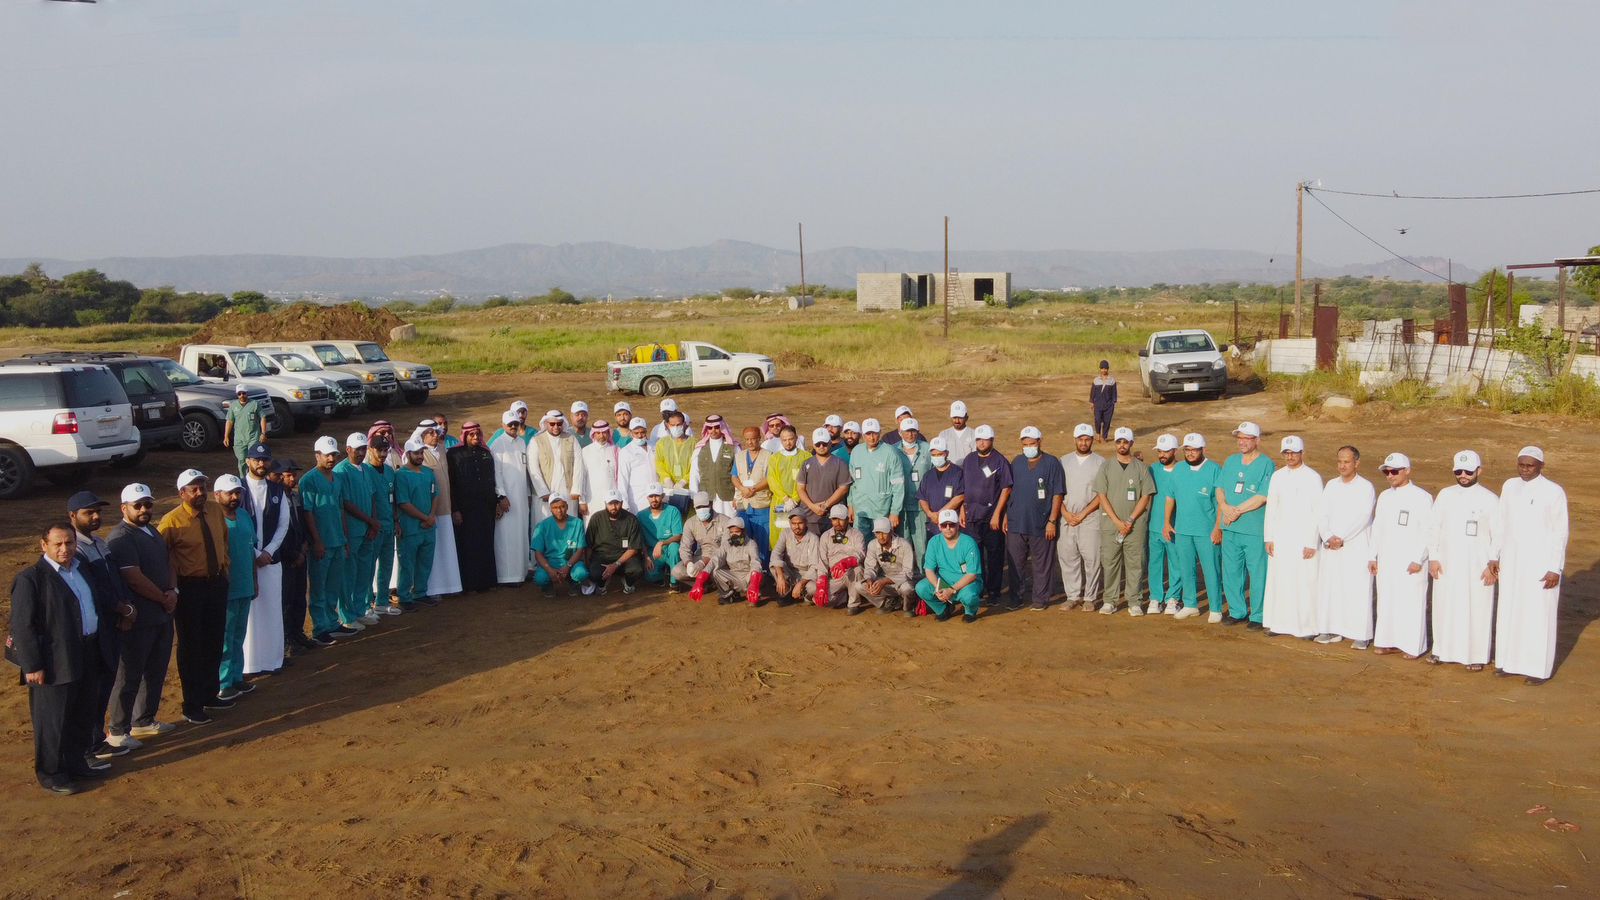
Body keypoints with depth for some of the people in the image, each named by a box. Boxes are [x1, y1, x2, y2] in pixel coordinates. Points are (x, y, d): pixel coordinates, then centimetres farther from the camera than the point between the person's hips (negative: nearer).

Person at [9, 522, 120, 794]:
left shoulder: (83, 570, 11)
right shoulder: (30, 578, -13)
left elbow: (101, 604, 28)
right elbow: (23, 626, -15)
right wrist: (32, 665, -17)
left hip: (88, 658, 8)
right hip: (55, 662, -7)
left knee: (84, 717, 18)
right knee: (52, 721, 5)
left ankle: (76, 763, 34)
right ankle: (50, 774, 19)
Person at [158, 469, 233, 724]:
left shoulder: (215, 511, 0)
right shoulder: (172, 521, -18)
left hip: (217, 583, 6)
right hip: (189, 588, -6)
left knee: (214, 644, 17)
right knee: (191, 647, 3)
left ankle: (209, 695, 34)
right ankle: (192, 707, 13)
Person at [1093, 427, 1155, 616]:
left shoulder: (1141, 468, 5)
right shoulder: (1106, 467, 6)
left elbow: (1146, 496, 1)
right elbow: (1102, 496, 0)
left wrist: (1130, 520, -9)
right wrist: (1117, 521, -9)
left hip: (1135, 526, 0)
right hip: (1110, 524, 1)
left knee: (1135, 564, 0)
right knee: (1109, 563, 2)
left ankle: (1135, 602, 7)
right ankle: (1109, 601, 10)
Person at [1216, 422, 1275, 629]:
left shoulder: (1266, 464, -6)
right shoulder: (1231, 461, 14)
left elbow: (1263, 497, -14)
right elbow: (1219, 489, 12)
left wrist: (1237, 511, -12)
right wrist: (1225, 507, -7)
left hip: (1255, 529, -6)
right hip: (1231, 528, 6)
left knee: (1257, 574, -1)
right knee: (1231, 572, 11)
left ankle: (1257, 616, 8)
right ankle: (1237, 611, 23)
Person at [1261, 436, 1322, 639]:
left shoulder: (1313, 478, -4)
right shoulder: (1277, 476, 9)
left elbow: (1318, 513, -5)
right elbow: (1271, 508, 11)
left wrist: (1312, 543, -9)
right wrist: (1268, 538, 6)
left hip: (1303, 538, -4)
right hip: (1280, 538, 4)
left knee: (1305, 583, -4)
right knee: (1278, 580, 4)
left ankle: (1307, 626, 3)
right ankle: (1279, 623, 12)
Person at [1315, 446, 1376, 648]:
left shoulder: (1366, 488, -5)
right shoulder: (1331, 485, 11)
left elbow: (1362, 519, -13)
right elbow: (1323, 515, 6)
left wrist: (1341, 538, -15)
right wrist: (1327, 537, -10)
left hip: (1357, 548, -5)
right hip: (1331, 547, 5)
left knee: (1358, 591, -5)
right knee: (1329, 588, 6)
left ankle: (1361, 634, 0)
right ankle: (1333, 630, 15)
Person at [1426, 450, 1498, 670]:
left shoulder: (1490, 499, -3)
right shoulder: (1444, 495, 5)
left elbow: (1498, 535, -3)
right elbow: (1433, 528, 8)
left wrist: (1493, 565, -8)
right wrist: (1433, 558, 2)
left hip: (1477, 566, -3)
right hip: (1447, 564, 3)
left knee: (1477, 610, 0)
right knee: (1445, 608, 10)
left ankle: (1476, 656, 11)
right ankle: (1442, 650, 23)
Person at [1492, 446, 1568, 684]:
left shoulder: (1554, 492, -12)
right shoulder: (1509, 487, 4)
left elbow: (1560, 532, -10)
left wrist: (1555, 569, -12)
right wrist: (1496, 556, 12)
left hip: (1541, 563, -5)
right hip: (1511, 561, 5)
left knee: (1539, 615, 1)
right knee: (1510, 611, 10)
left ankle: (1539, 669, 11)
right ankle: (1511, 662, 22)